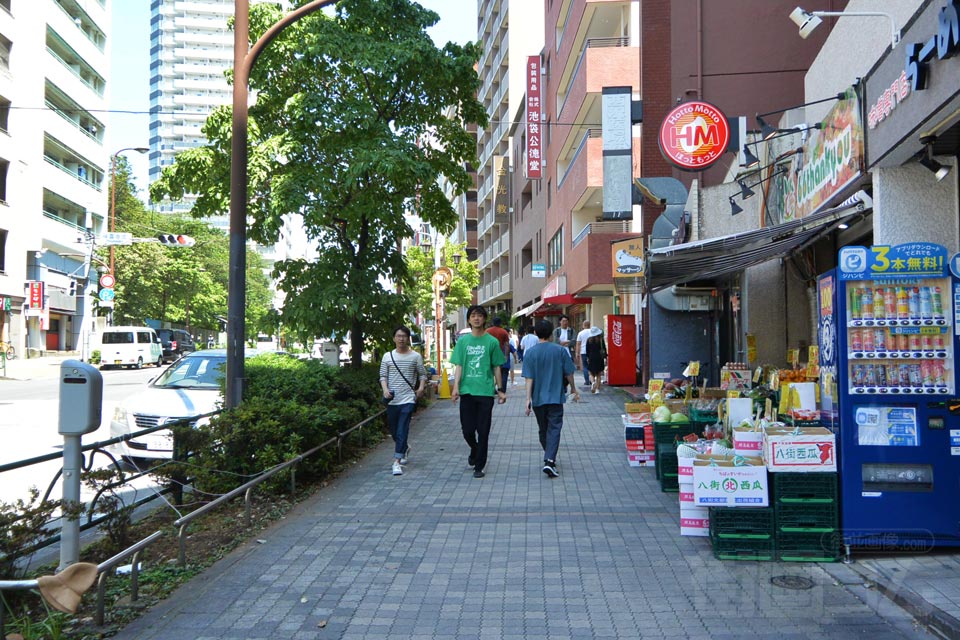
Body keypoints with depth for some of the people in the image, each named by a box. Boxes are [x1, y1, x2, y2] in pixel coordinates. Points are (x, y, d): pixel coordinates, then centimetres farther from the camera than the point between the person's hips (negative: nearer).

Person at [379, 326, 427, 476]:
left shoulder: (415, 356, 3)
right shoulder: (387, 357, 6)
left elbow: (422, 374, 9)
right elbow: (383, 376, 6)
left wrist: (421, 387, -8)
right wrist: (385, 389, -12)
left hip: (408, 399, -3)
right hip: (392, 400, 3)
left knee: (402, 430, -12)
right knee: (394, 431, 14)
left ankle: (397, 461, -12)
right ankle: (405, 448, 42)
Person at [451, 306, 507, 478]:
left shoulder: (492, 341, 2)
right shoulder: (463, 341, 6)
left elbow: (496, 367, 6)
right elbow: (458, 366, 4)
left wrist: (500, 389, 5)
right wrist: (456, 387, -8)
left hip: (486, 391, -1)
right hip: (467, 391, 1)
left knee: (483, 431, 0)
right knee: (467, 429, 5)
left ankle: (479, 466, 10)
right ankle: (475, 451, 36)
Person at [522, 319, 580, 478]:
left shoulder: (530, 353, -4)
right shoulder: (560, 350, -5)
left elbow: (529, 378, -8)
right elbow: (569, 374, 1)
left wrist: (528, 399, -7)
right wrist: (574, 390, 16)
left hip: (538, 399, 2)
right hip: (556, 398, -2)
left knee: (543, 430, 16)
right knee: (554, 429, -3)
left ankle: (549, 458, 30)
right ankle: (549, 461, -19)